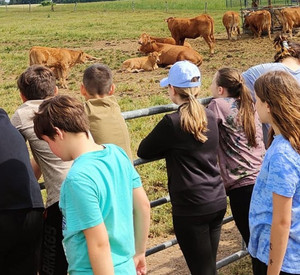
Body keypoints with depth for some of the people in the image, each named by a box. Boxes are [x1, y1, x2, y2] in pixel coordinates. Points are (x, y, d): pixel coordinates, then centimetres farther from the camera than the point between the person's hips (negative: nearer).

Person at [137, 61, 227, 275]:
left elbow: (143, 151, -3)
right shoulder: (210, 117, 5)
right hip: (218, 201, 7)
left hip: (191, 208, -7)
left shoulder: (173, 122, -15)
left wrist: (165, 149, 11)